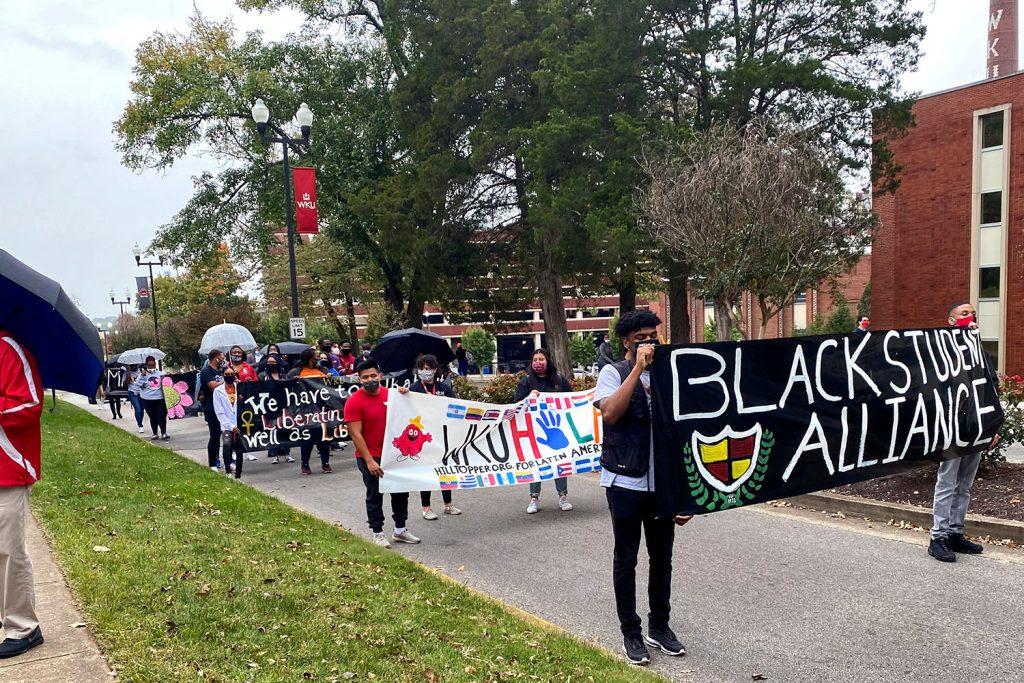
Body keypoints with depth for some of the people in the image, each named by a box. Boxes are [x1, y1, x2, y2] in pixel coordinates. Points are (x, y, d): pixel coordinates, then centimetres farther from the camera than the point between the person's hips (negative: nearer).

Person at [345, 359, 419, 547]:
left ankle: (400, 530, 28)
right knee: (375, 496, 5)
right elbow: (355, 434, -17)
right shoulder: (354, 401, -15)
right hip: (370, 457, -6)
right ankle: (378, 533, 20)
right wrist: (369, 461, -20)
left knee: (401, 491, 13)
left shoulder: (390, 393, 1)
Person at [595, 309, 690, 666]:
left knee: (662, 557, 14)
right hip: (625, 482, -4)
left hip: (662, 482, 4)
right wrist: (638, 368, -23)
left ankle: (659, 628, 30)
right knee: (626, 559, 8)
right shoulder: (614, 373, -5)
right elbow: (610, 413, -24)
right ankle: (631, 633, 22)